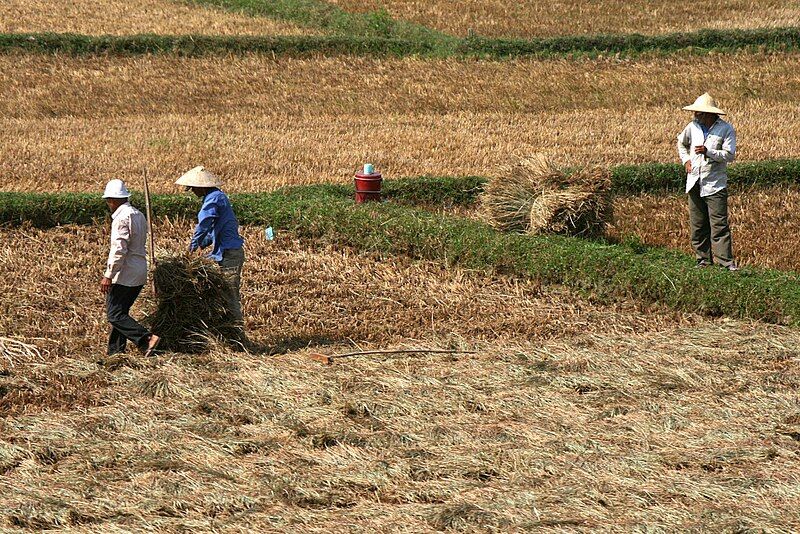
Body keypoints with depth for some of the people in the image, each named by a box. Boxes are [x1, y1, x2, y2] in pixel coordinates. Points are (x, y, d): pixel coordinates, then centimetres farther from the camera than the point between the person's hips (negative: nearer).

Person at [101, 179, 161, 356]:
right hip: (140, 274, 10)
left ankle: (147, 339, -20)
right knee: (120, 312, 15)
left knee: (115, 314, -8)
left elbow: (119, 250, -24)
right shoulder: (138, 215, 15)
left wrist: (108, 275, -22)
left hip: (125, 275, -10)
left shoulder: (122, 218, -16)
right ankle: (115, 351, 15)